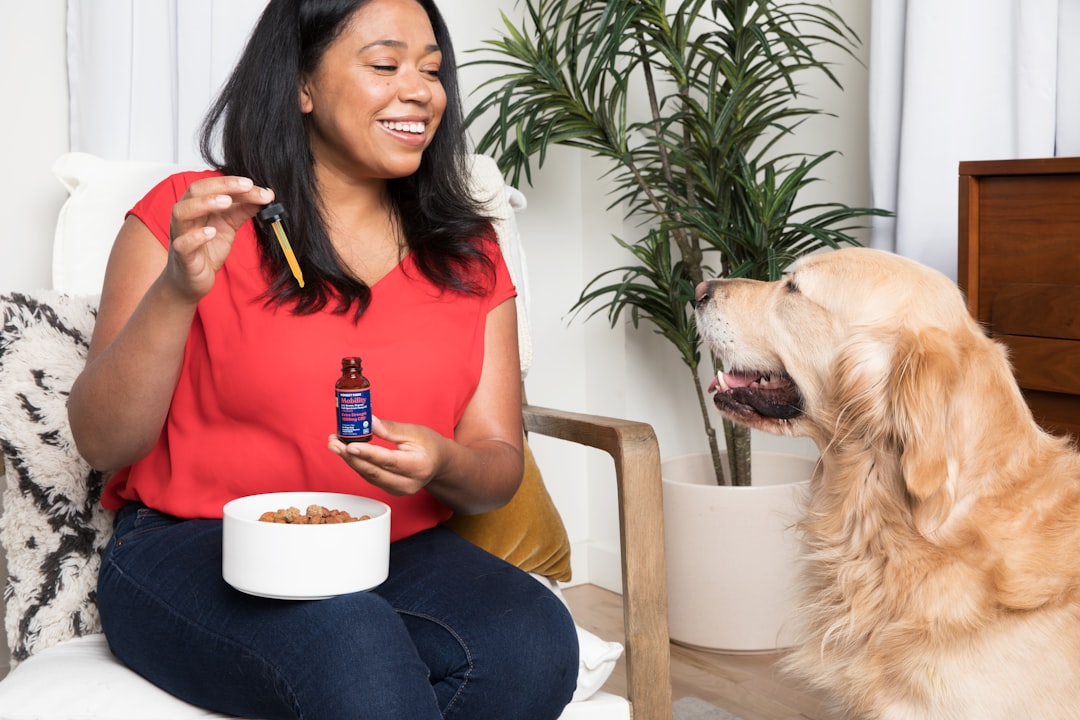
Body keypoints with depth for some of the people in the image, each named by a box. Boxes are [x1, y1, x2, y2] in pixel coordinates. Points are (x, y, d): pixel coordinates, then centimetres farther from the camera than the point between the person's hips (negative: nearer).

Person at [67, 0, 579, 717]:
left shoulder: (468, 255, 10)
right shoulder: (187, 215, 0)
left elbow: (499, 464, 8)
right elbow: (103, 443, -5)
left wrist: (442, 465, -17)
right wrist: (179, 290, -21)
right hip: (193, 550, -4)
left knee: (534, 643, -27)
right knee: (358, 654, -36)